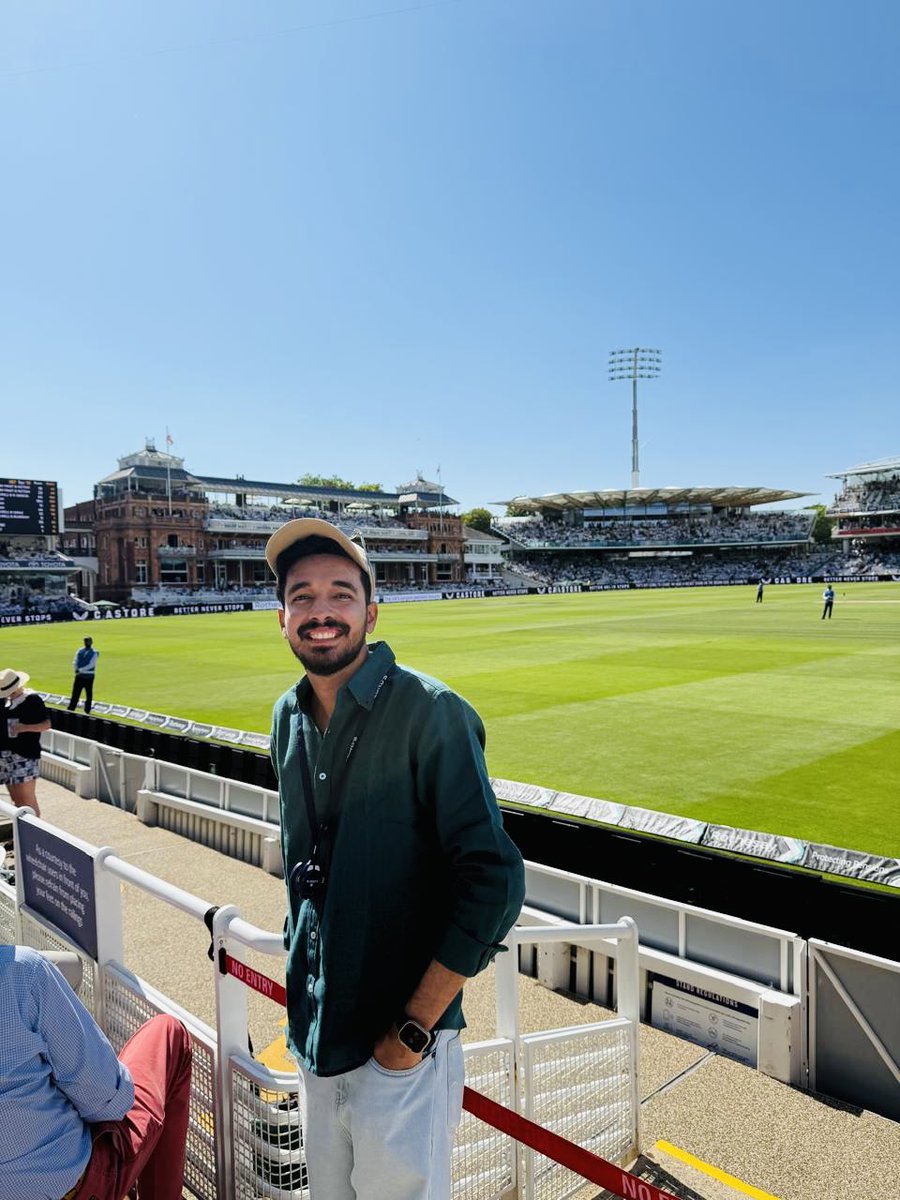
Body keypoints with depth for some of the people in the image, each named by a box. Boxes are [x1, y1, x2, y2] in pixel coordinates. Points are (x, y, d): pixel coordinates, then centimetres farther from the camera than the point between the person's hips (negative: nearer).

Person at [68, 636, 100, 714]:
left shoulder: (94, 653, -5)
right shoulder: (80, 651, 9)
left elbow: (91, 665, -15)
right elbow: (75, 661, 3)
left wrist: (80, 670, -20)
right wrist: (76, 670, -15)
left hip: (89, 676, -4)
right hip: (79, 675, 4)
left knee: (89, 694, 5)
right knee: (75, 693, 4)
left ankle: (87, 711, 14)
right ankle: (71, 709, 9)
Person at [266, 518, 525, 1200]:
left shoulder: (430, 713, -20)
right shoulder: (288, 718, 2)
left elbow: (495, 882, -21)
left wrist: (415, 1026, -17)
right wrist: (302, 957, 14)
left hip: (400, 1047, -6)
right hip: (315, 1035, 7)